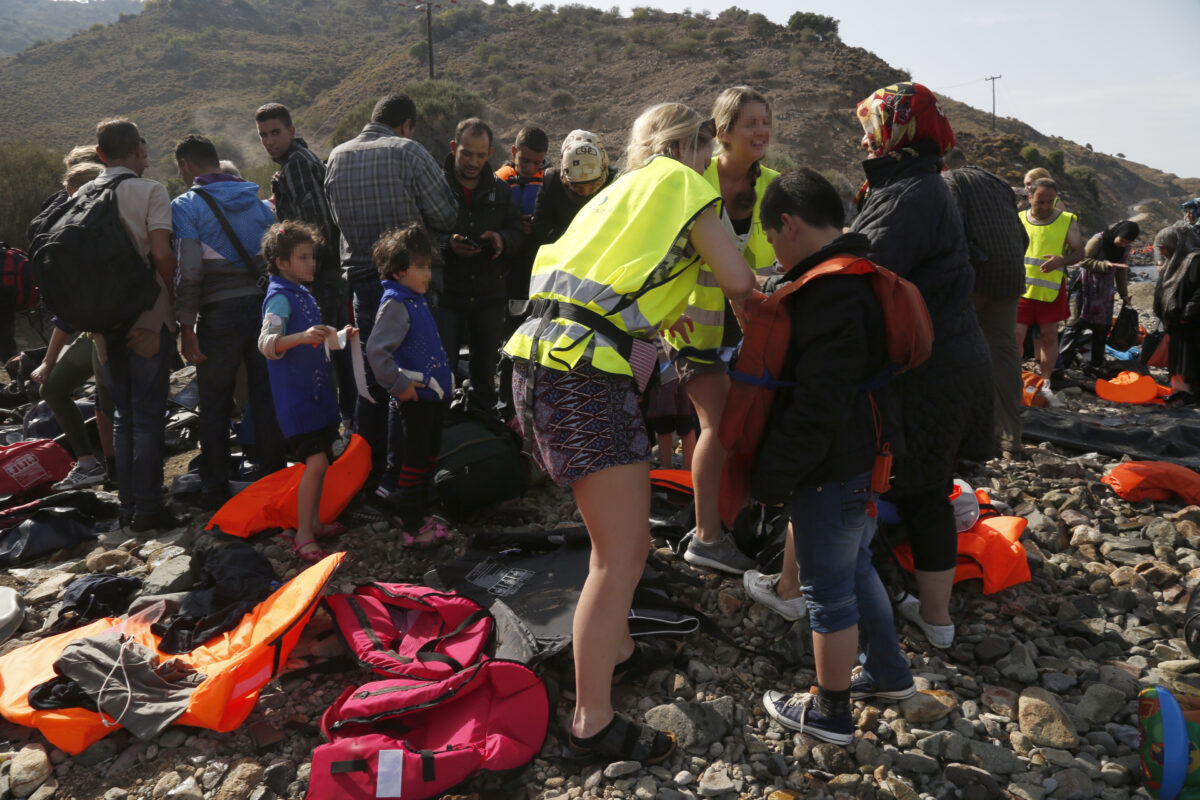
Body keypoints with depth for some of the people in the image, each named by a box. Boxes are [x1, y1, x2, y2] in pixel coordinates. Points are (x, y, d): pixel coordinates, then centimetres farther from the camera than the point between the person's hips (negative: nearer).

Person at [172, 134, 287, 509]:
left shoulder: (186, 206, -4)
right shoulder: (259, 202, 11)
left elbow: (188, 270, -13)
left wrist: (187, 327, -10)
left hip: (220, 314, -4)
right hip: (264, 307, 4)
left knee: (215, 406, 7)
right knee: (266, 399, 10)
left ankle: (215, 489, 13)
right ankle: (274, 479, 17)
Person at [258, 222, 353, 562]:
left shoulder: (304, 295, 14)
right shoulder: (280, 297, -14)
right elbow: (267, 343, -29)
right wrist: (302, 336, -45)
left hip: (317, 391, 9)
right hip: (295, 396, -9)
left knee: (322, 459, 14)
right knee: (316, 461, -15)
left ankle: (314, 523, 26)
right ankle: (303, 537, -8)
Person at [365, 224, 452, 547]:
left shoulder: (417, 300, 13)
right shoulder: (395, 304, -17)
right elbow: (376, 352, -24)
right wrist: (400, 385, -21)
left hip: (433, 394, 10)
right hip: (416, 397, -9)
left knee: (428, 457, 18)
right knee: (416, 459, -1)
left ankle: (420, 514, 31)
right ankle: (411, 527, 8)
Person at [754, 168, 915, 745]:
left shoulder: (829, 292, -24)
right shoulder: (859, 278, 10)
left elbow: (818, 404, -29)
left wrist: (772, 476, -19)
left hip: (832, 472, -10)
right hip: (868, 458, 10)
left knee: (827, 588, 5)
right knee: (855, 567, 25)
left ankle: (830, 713, 22)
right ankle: (888, 673, 42)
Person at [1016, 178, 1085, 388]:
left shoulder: (1067, 221, 4)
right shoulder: (1019, 219, 7)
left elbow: (1079, 252, 4)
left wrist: (1062, 260, -17)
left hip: (1051, 290, 0)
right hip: (1022, 288, 0)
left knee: (1049, 336, 7)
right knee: (1016, 335, -3)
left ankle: (1046, 381, 17)